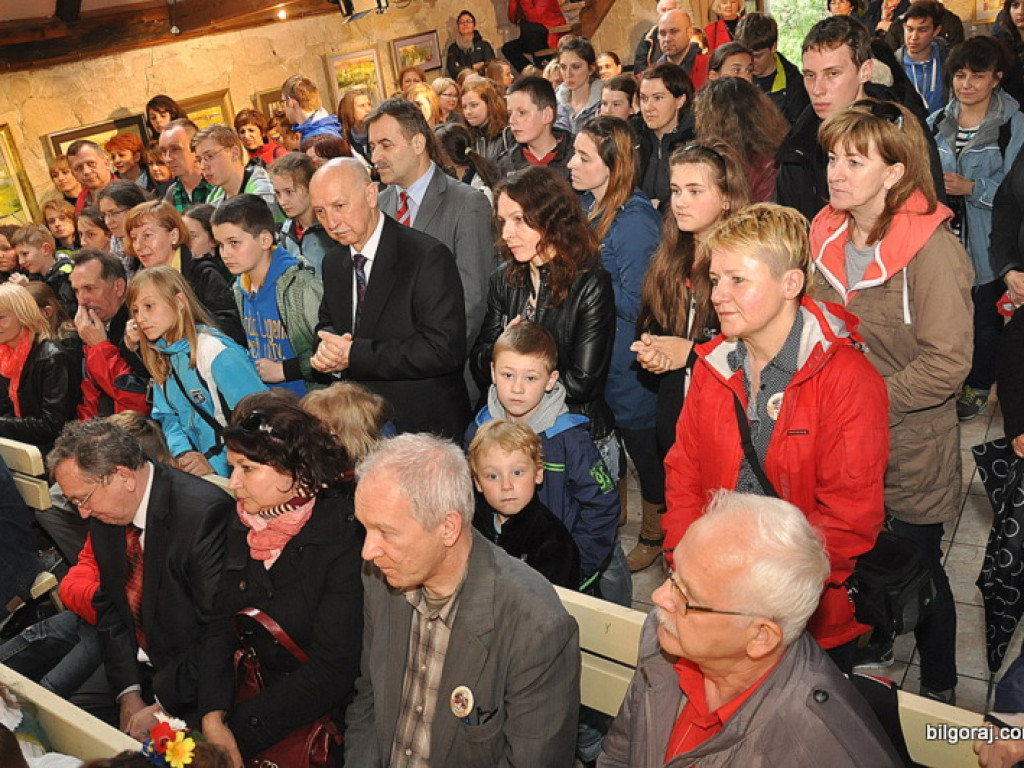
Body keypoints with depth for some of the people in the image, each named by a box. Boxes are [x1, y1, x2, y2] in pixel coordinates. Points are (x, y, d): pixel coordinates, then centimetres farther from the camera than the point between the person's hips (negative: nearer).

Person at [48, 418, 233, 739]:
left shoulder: (205, 513, -26)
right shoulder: (105, 514, 1)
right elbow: (109, 605, 9)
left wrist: (164, 705, -16)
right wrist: (128, 693, -1)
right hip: (134, 667, 8)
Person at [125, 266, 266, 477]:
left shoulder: (219, 353, -17)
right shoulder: (161, 356, 8)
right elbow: (167, 415, 12)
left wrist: (217, 464, -20)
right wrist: (183, 453, -7)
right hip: (196, 466, 7)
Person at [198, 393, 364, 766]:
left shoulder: (344, 540, -19)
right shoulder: (243, 525, 1)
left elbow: (332, 670, -18)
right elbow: (220, 626, 1)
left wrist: (236, 733, -18)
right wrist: (213, 716, -14)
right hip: (264, 689, 5)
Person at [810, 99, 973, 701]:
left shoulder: (933, 249, -21)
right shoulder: (829, 235, -1)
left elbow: (947, 364, -22)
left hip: (911, 446, -5)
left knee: (918, 570, 13)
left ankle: (940, 690, 39)